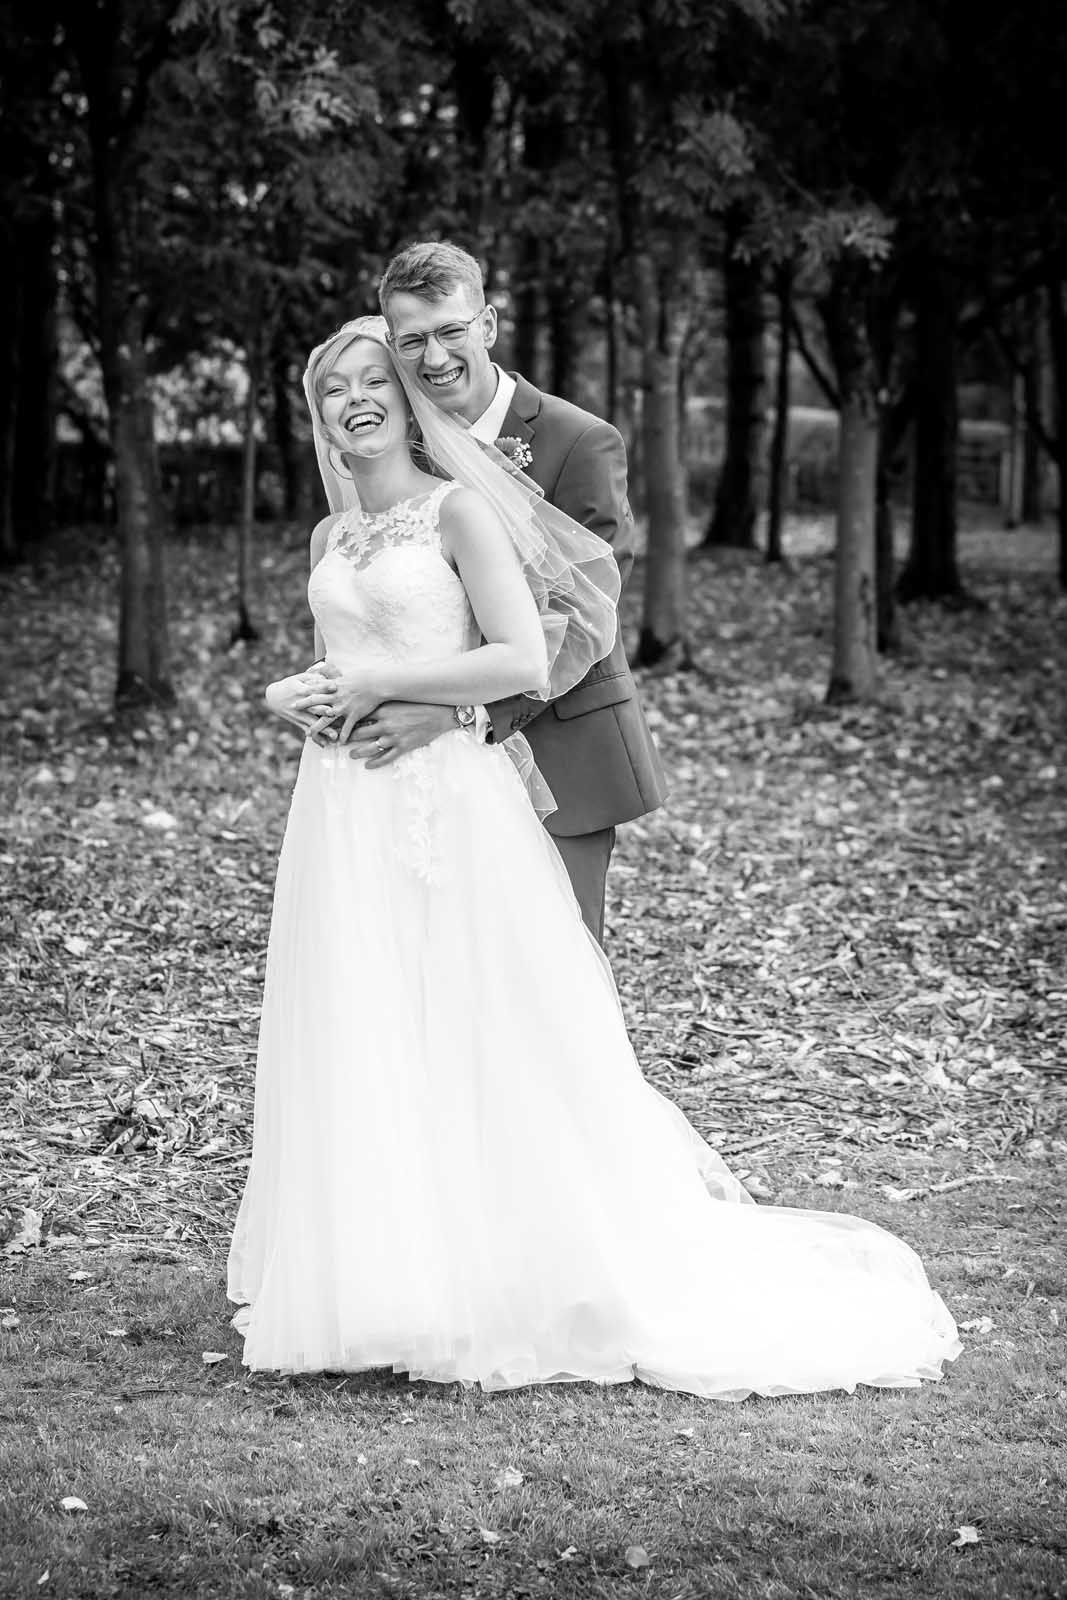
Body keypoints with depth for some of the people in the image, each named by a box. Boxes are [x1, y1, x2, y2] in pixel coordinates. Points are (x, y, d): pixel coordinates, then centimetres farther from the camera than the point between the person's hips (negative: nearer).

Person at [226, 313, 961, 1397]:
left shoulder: (457, 509, -4)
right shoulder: (332, 536, 15)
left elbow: (524, 662, -13)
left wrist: (376, 681, -10)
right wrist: (293, 698, 4)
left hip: (454, 800, -6)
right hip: (345, 813, 6)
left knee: (482, 1042, -3)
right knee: (360, 1052, 5)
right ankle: (380, 1276, 13)